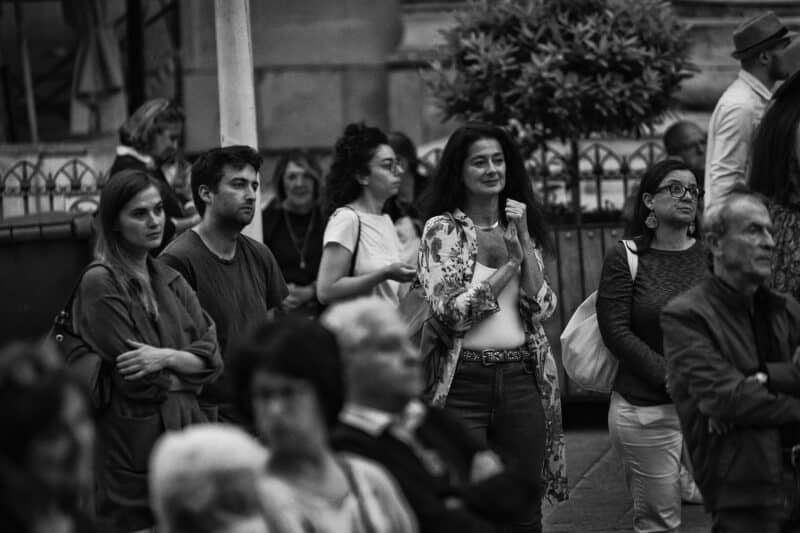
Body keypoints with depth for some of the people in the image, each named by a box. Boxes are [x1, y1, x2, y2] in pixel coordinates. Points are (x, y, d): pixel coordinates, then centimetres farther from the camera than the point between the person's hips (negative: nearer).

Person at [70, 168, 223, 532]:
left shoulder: (169, 280, 12)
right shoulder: (100, 284, -9)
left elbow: (213, 358, 2)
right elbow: (137, 382, -14)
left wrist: (166, 357, -15)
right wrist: (188, 369, -1)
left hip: (189, 431, 6)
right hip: (135, 444, -6)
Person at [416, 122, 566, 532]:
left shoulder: (524, 227, 12)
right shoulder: (442, 229, -1)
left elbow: (542, 310, 1)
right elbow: (451, 312, -11)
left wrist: (523, 240, -6)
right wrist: (509, 264, -7)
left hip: (521, 381, 4)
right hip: (464, 381, -4)